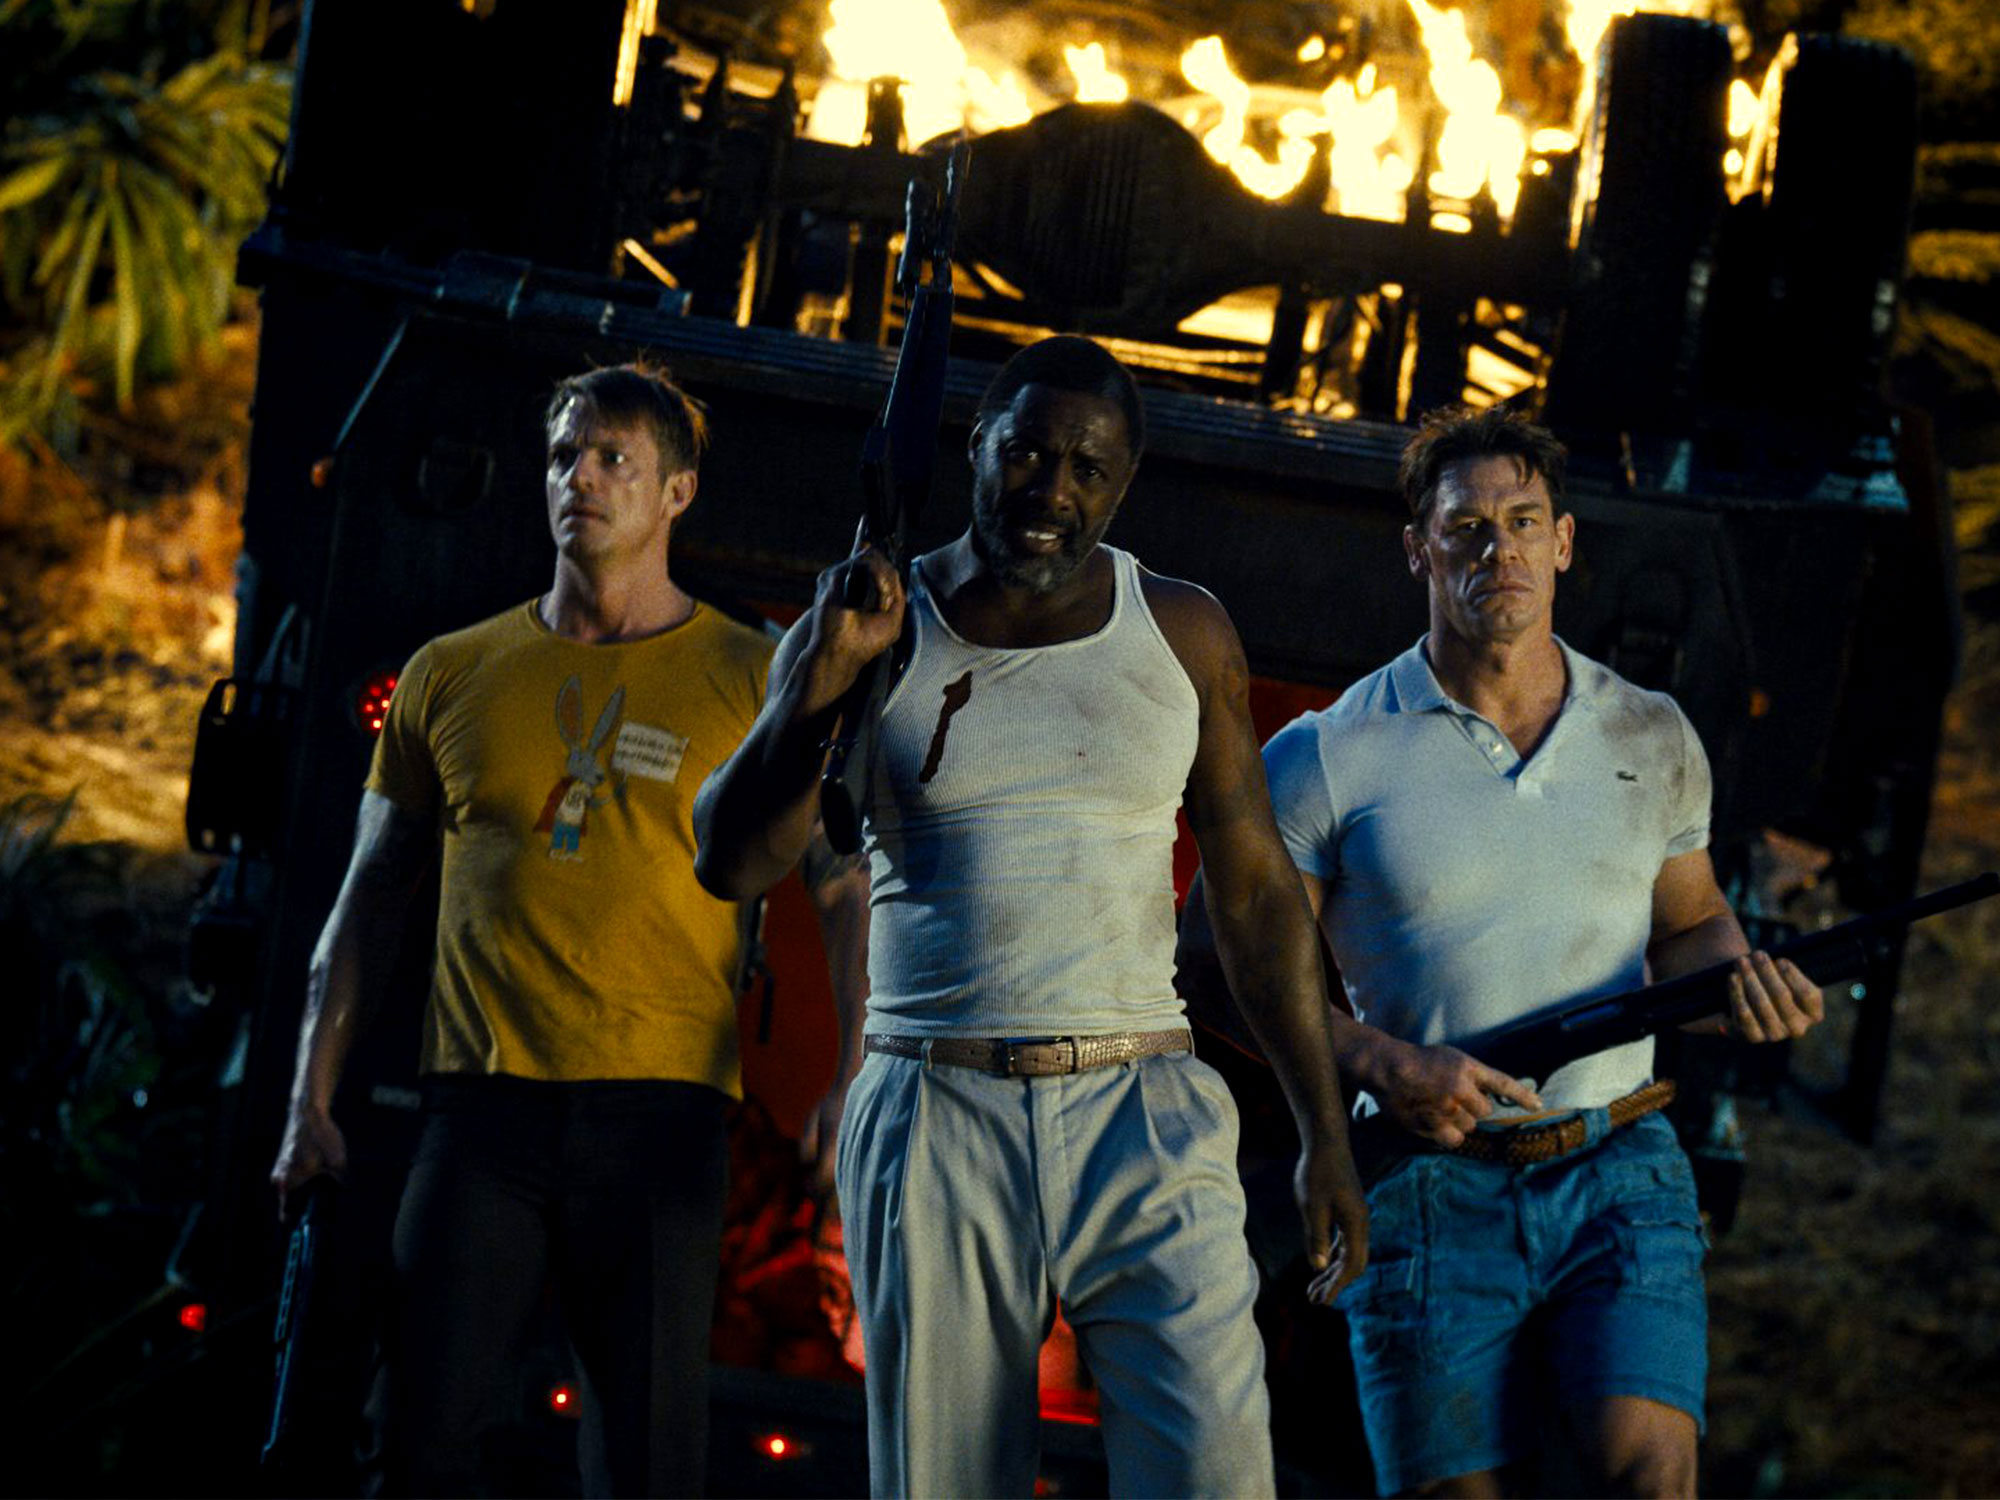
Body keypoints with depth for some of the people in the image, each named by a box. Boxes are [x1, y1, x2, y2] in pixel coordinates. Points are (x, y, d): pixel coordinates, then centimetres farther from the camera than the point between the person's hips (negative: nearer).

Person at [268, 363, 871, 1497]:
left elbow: (841, 901, 5)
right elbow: (372, 897, 17)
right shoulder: (450, 677, 13)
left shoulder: (755, 680, 6)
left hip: (660, 1107, -2)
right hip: (483, 1105, 2)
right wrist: (313, 1102, 10)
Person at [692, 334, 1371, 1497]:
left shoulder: (1183, 634, 8)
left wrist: (1325, 1133, 7)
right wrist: (825, 672, -15)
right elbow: (734, 864, -2)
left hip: (1140, 1110, 0)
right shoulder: (874, 625, 5)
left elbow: (1257, 892, 11)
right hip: (936, 1116, 0)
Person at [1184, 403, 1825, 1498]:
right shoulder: (1326, 761, 0)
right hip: (1433, 1191, -1)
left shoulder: (1653, 740, 10)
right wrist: (1381, 1062, -12)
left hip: (1621, 1174, 2)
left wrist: (1741, 971, 0)